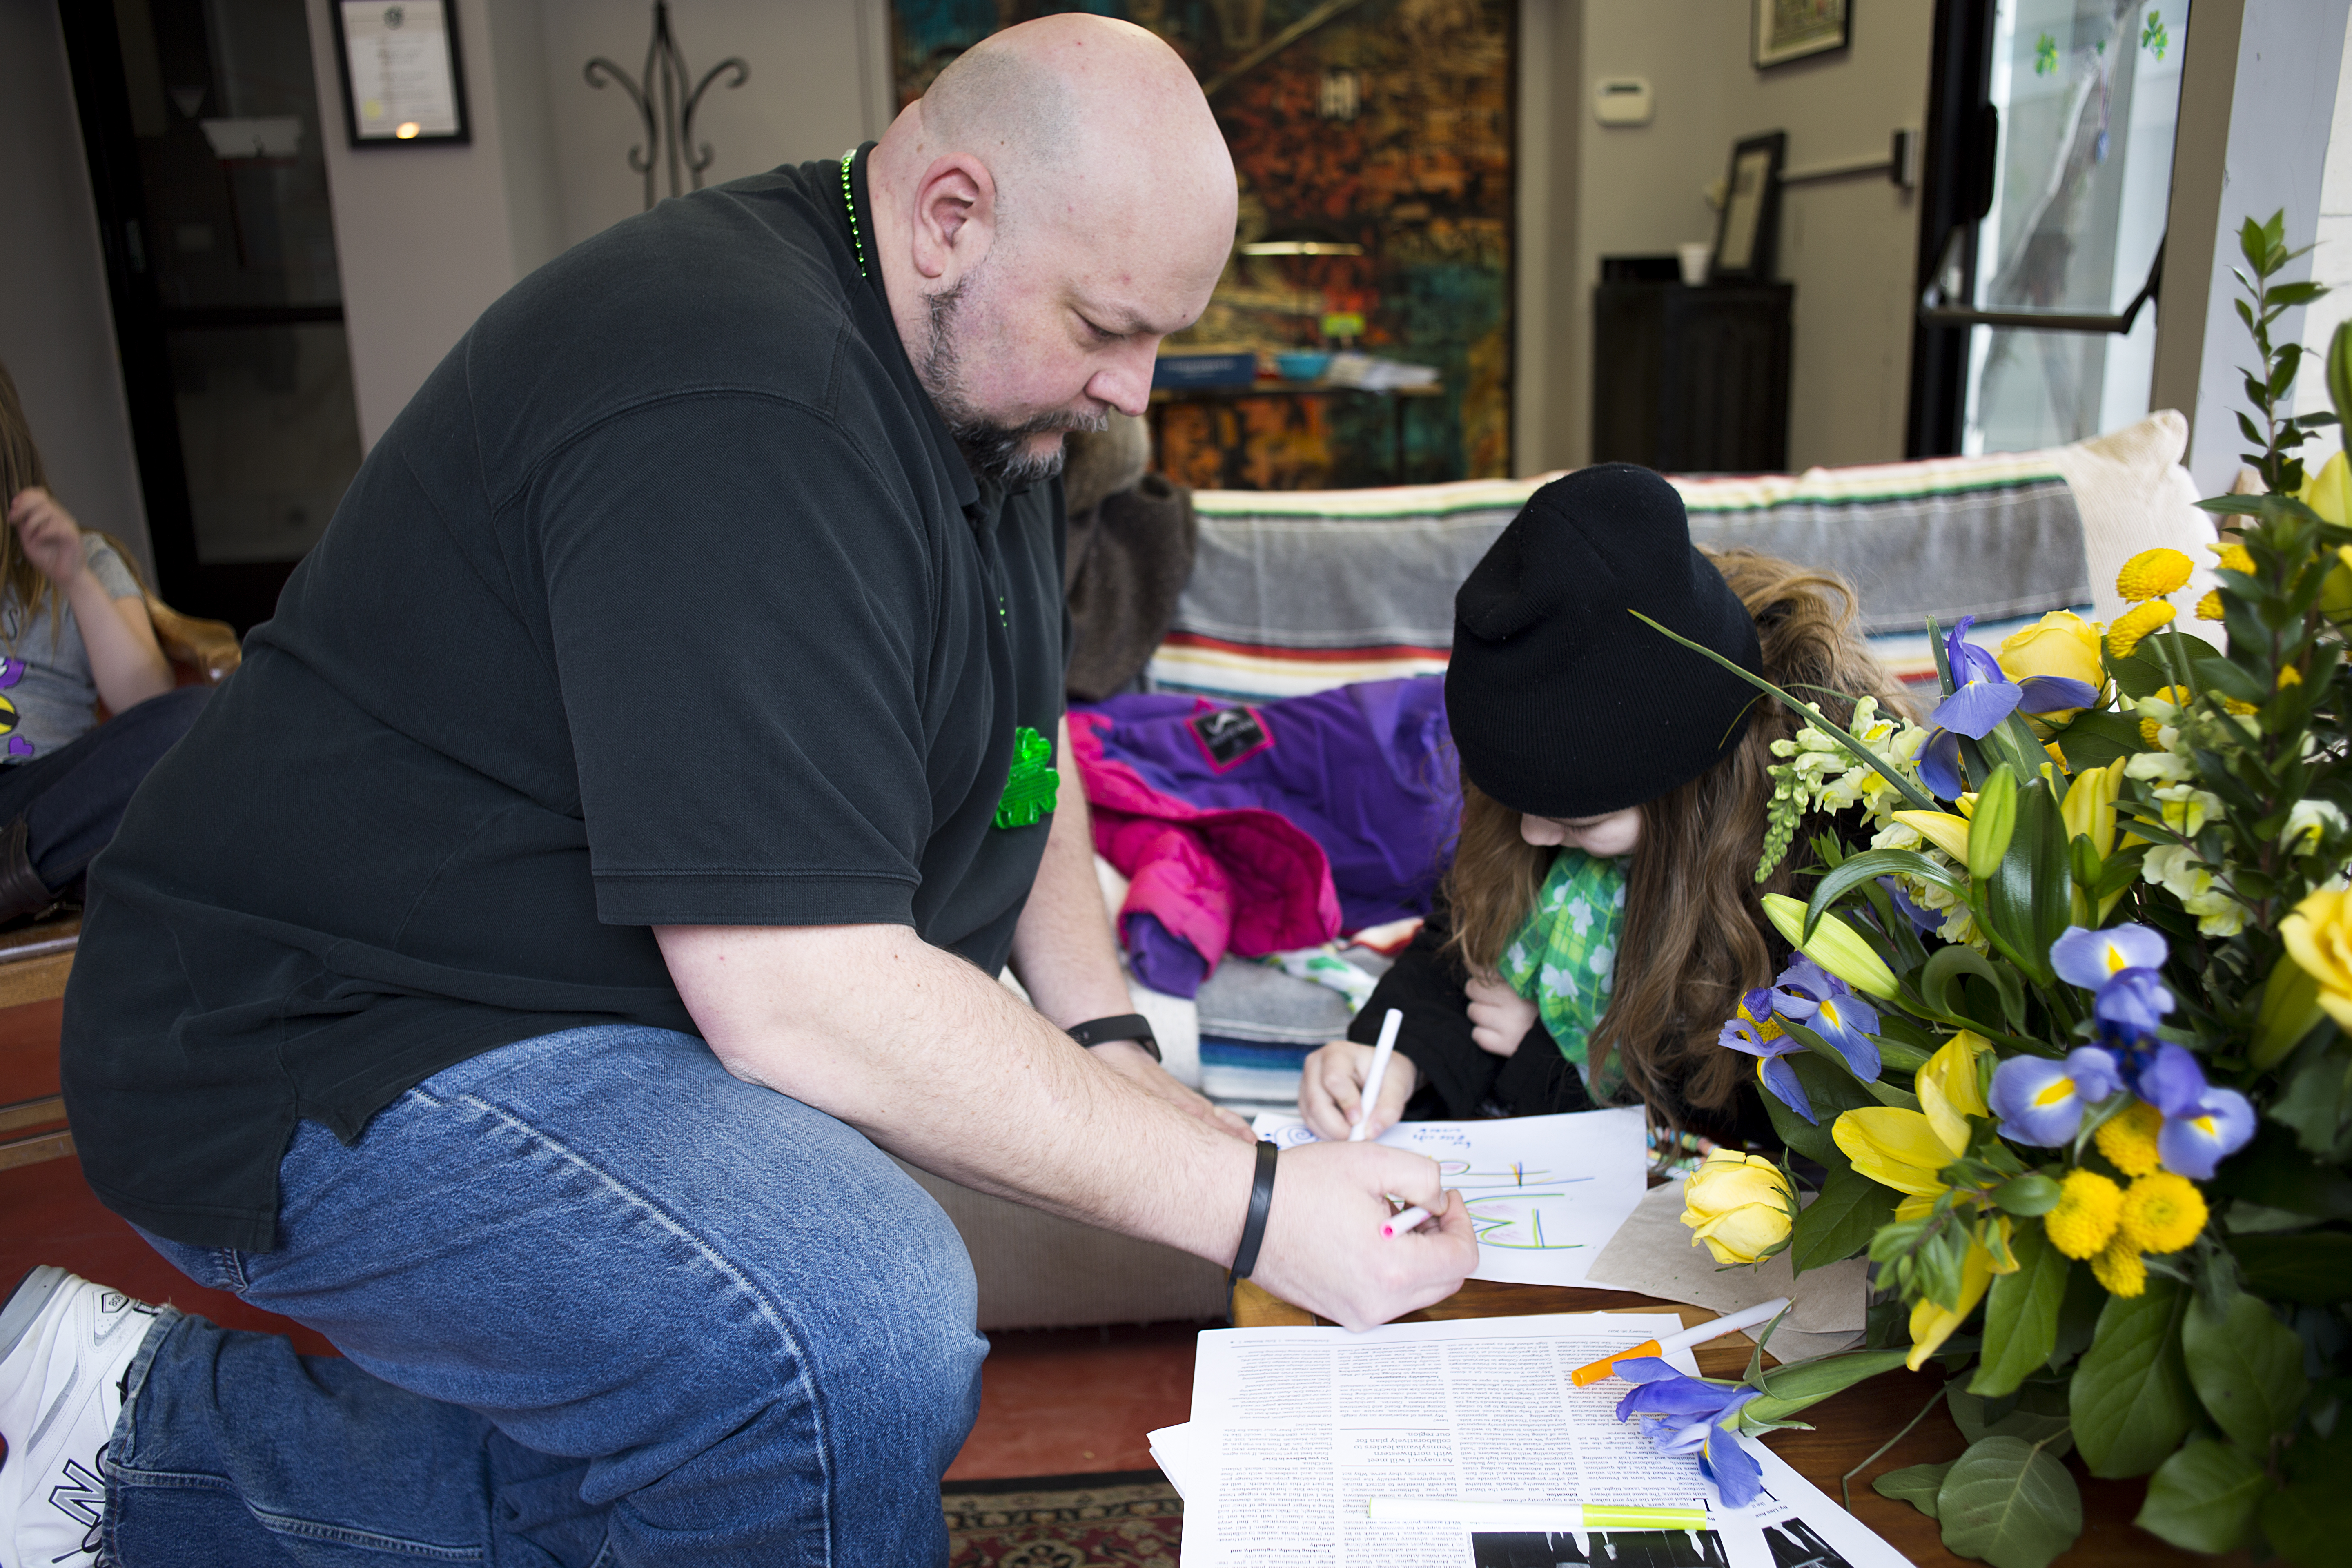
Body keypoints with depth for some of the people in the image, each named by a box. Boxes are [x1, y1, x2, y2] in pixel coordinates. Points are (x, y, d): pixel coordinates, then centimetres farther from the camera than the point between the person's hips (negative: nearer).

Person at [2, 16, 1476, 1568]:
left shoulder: (981, 375, 5)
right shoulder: (735, 415, -28)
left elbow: (1013, 741, 14)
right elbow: (796, 1000, -31)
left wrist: (1106, 1036, -1)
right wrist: (1250, 1204, -27)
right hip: (339, 1063, -10)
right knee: (864, 1332, -30)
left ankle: (155, 1441, 25)